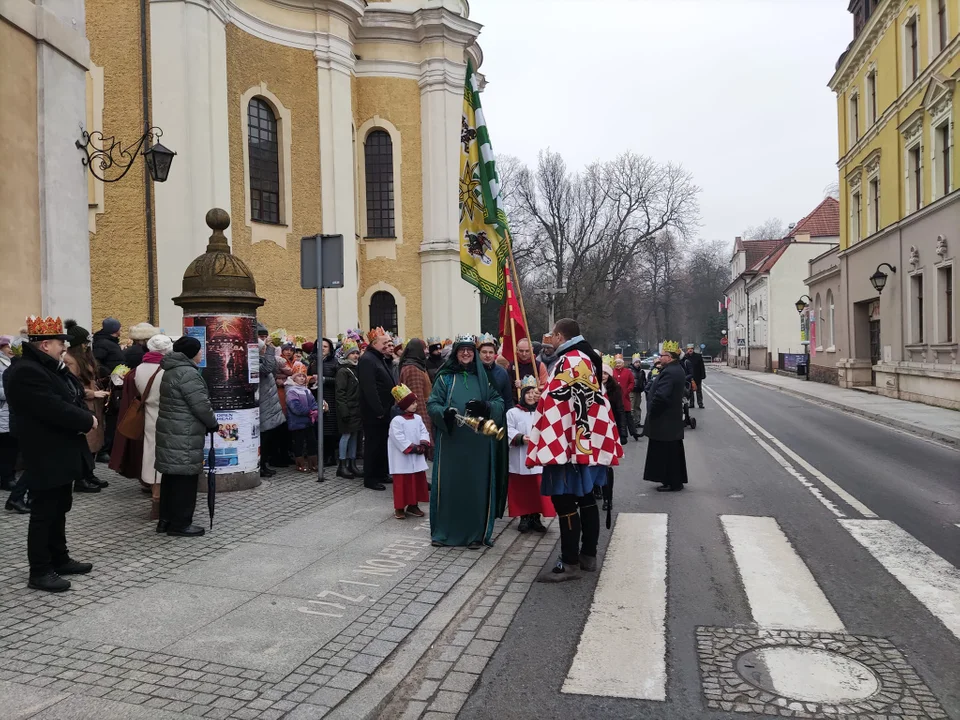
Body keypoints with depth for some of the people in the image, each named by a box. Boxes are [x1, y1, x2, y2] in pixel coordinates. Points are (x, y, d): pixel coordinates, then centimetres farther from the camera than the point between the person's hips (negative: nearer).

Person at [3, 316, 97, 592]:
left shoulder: (51, 367, 12)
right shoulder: (26, 372, -21)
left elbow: (72, 398, 14)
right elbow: (55, 409, -28)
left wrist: (85, 416, -6)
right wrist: (87, 421, -15)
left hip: (61, 453, 10)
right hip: (45, 457, -10)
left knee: (59, 510, 18)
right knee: (44, 513, -1)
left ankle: (59, 559, 29)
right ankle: (39, 572, 9)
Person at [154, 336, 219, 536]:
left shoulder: (171, 371, 15)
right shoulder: (188, 373, -18)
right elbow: (201, 405, -19)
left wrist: (207, 423, 19)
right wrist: (213, 424, -2)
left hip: (170, 432, 10)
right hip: (184, 436, -10)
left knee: (171, 475, 16)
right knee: (184, 478, -2)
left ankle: (166, 519, 24)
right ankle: (180, 524, 5)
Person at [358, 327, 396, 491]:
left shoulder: (382, 359, 16)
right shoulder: (367, 359, -15)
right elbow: (369, 389, -23)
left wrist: (386, 409, 11)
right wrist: (378, 410, -22)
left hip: (384, 410, 9)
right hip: (373, 412, -9)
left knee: (383, 442, 15)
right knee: (373, 444, -3)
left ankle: (381, 473, 25)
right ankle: (370, 479, 5)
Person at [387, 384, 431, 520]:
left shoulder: (417, 418, 7)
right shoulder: (396, 421, -14)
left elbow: (424, 432, 6)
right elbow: (399, 438, -18)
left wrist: (423, 445, -11)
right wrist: (412, 448, -18)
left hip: (417, 458, 7)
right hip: (402, 459, -7)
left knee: (418, 481, 11)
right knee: (402, 483, -1)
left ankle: (413, 505, 25)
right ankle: (399, 508, 10)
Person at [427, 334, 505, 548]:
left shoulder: (483, 377, 8)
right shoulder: (445, 377, 5)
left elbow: (499, 403, 5)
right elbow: (432, 404, -1)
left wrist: (484, 407, -16)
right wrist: (444, 412, -22)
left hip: (478, 442, 1)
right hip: (451, 441, -1)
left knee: (476, 486, 3)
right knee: (449, 484, 2)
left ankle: (476, 533, 13)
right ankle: (443, 531, 14)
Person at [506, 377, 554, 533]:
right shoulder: (513, 412, 2)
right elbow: (509, 432, -7)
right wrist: (521, 438, -21)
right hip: (520, 460, -2)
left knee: (538, 490, 4)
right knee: (521, 490, 4)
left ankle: (535, 518, 15)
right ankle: (524, 518, 15)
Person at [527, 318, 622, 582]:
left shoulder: (568, 362, -16)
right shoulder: (590, 360, 14)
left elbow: (555, 406, -21)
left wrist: (544, 445, -19)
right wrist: (600, 439, 21)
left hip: (567, 444, -10)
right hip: (589, 442, 10)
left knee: (564, 502, -5)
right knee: (586, 498, 15)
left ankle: (569, 563, -1)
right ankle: (588, 555, 25)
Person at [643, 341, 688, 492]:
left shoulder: (669, 373, -22)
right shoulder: (677, 370, 11)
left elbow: (660, 396, -27)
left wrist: (651, 411, -15)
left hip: (664, 421, -10)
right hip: (673, 419, 10)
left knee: (666, 452, -2)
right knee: (673, 451, 17)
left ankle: (672, 483, 4)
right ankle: (676, 480, 26)